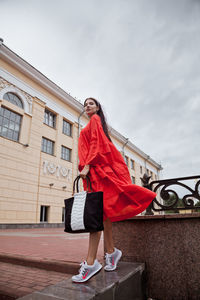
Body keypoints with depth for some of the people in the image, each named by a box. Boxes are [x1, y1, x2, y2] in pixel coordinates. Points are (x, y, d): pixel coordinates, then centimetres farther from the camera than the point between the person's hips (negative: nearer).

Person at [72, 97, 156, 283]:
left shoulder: (95, 120, 4)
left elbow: (96, 144, -10)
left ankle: (91, 262, -14)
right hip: (94, 169, 9)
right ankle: (111, 251, 17)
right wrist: (86, 167, 19)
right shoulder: (91, 126, 30)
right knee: (102, 212, 8)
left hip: (97, 169, -9)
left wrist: (87, 165, -19)